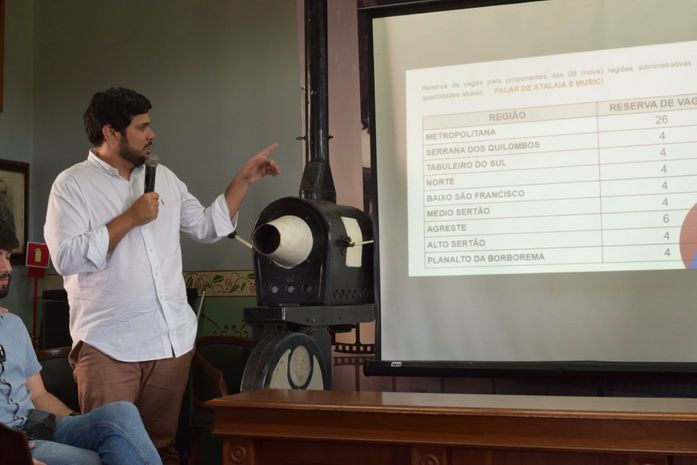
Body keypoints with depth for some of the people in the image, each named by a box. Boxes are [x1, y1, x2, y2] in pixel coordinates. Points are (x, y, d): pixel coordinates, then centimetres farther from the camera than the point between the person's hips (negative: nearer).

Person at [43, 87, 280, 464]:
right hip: (108, 346, -5)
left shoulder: (164, 178, 15)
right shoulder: (72, 184, -4)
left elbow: (208, 227, 18)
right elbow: (66, 258, -15)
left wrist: (243, 180, 12)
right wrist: (129, 218, -14)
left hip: (173, 339, 5)